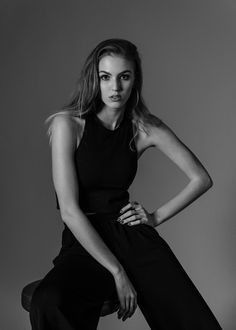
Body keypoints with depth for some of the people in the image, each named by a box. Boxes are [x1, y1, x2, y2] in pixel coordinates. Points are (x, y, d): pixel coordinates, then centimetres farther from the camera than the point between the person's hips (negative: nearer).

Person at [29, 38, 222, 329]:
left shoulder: (145, 127, 2)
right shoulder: (67, 124, -8)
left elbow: (201, 179, 11)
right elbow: (69, 210, -15)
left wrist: (157, 216, 2)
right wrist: (117, 272, -16)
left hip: (132, 235, 2)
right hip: (84, 243, -2)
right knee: (48, 303, -34)